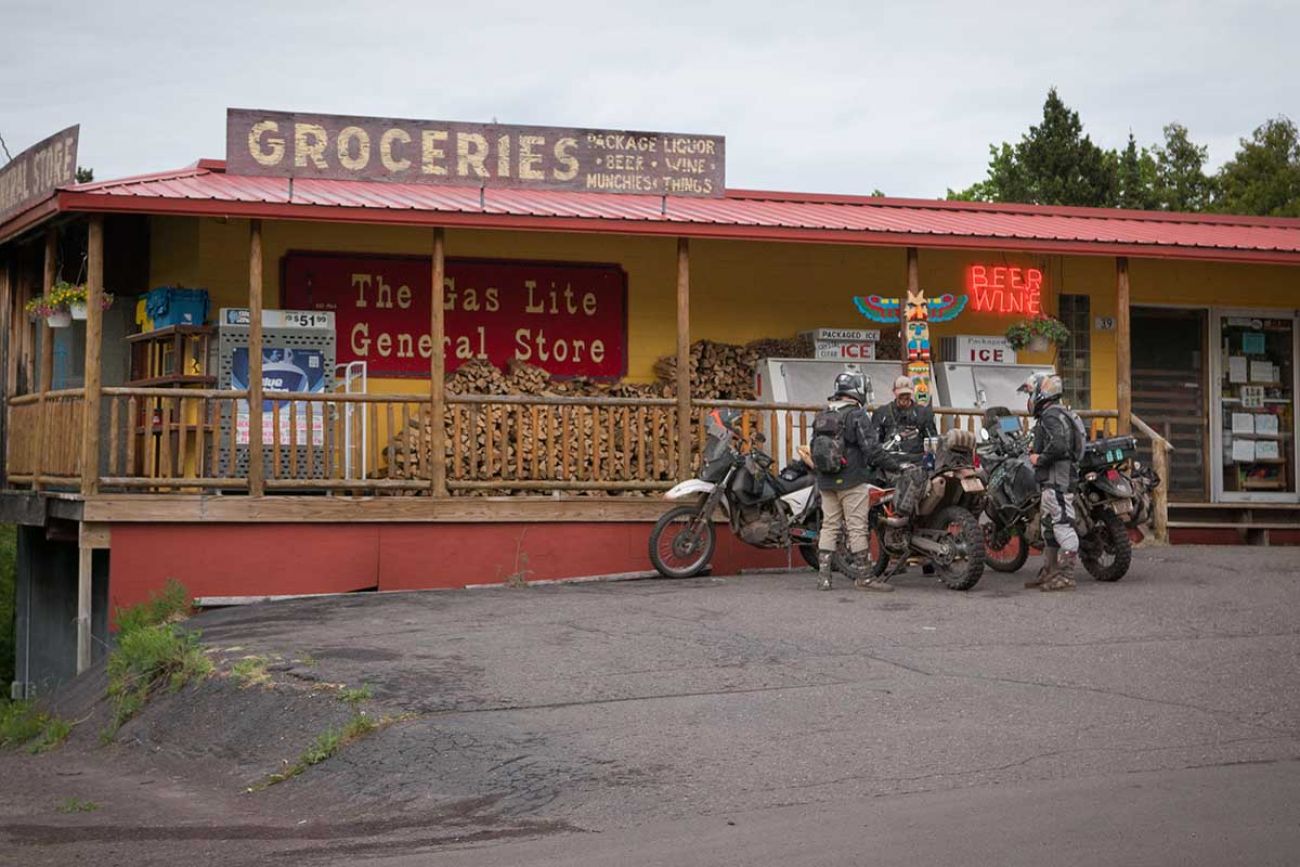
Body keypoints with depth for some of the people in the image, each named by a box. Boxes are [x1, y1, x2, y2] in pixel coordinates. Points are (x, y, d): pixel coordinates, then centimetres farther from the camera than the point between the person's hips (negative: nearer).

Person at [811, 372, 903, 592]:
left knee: (829, 526, 10)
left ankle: (823, 575, 6)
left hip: (826, 481, 7)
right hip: (851, 481, -7)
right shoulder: (857, 416, -11)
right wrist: (896, 465, -9)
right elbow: (872, 449, -16)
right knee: (858, 527, -3)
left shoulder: (821, 416, 11)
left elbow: (814, 448, 16)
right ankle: (862, 576, -1)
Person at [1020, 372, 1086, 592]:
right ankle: (1048, 572, 25)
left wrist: (1039, 459, -15)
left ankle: (1066, 576, -14)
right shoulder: (1050, 415, 20)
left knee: (1062, 524, -12)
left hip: (1057, 480, -12)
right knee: (1048, 524, 17)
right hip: (1051, 482, 12)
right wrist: (1036, 448, 11)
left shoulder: (1052, 416, -14)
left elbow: (1059, 446, -28)